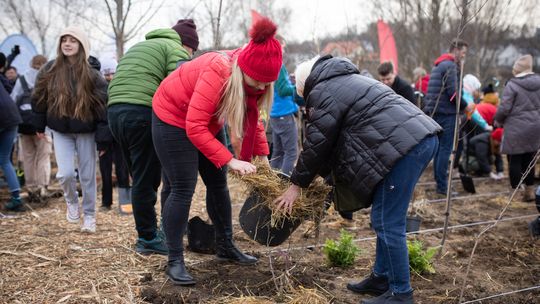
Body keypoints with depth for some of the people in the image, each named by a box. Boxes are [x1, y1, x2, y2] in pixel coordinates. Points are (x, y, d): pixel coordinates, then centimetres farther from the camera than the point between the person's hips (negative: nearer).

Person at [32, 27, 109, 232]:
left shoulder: (92, 75, -10)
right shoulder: (49, 71, -4)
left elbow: (102, 106, -10)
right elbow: (39, 99, 7)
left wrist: (102, 139, -13)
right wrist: (39, 126, 10)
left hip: (85, 132, -1)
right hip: (60, 131, 1)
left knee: (87, 176, 6)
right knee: (65, 173, -9)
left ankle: (89, 215, 23)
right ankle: (72, 202, 22)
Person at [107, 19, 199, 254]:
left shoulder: (139, 47, 31)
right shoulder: (176, 50, 4)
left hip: (115, 110, 8)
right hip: (141, 114, -8)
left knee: (141, 178, 15)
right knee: (146, 180, 0)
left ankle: (148, 232, 23)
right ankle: (148, 239, 8)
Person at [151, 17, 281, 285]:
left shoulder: (251, 77, -14)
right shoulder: (217, 72, -36)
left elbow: (252, 117, 1)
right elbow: (194, 128, -37)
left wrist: (262, 155, -8)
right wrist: (230, 160, -38)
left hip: (206, 122, 8)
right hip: (173, 117, -7)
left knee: (218, 184, 9)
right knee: (183, 190, -10)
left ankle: (225, 247, 22)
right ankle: (174, 261, -1)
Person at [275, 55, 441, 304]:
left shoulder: (323, 92, -1)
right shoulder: (344, 82, 29)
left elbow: (317, 143, -2)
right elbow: (336, 139, 30)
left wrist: (297, 183, 8)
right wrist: (321, 172, 31)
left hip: (404, 145, -11)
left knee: (387, 223, -4)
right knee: (385, 220, 17)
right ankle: (382, 277, 26)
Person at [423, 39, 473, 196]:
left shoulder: (438, 65, 20)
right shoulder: (450, 66, -11)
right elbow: (452, 92, -19)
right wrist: (465, 106, -6)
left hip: (434, 112, 9)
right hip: (446, 113, -9)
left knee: (439, 148, 15)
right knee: (445, 149, -7)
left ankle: (439, 181, 21)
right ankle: (442, 186, -5)